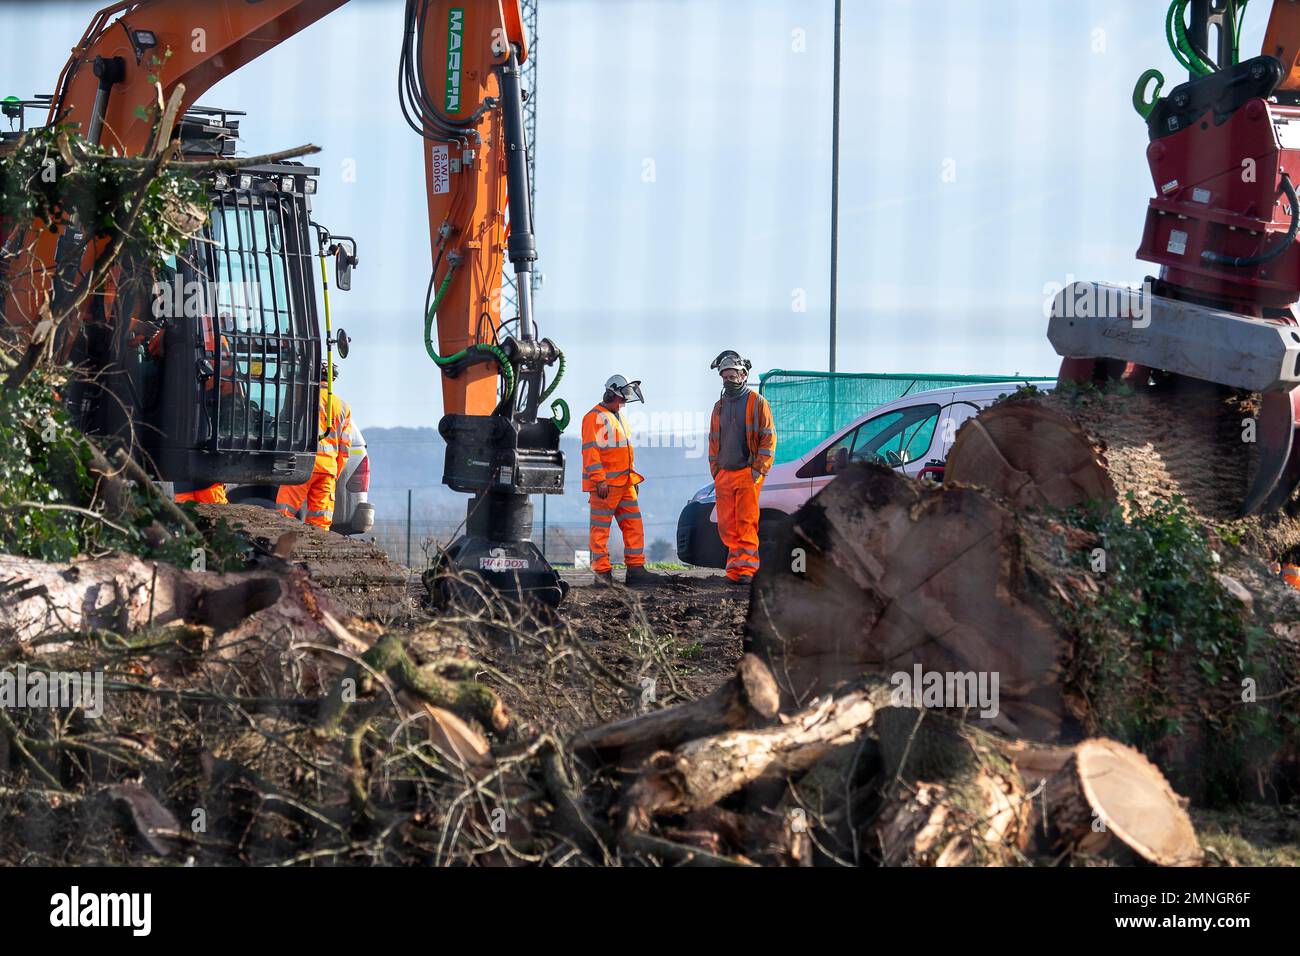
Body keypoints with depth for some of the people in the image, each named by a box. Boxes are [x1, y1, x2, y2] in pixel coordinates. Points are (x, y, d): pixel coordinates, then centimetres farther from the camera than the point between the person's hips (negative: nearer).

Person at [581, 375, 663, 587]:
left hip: (625, 483, 9)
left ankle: (636, 570, 7)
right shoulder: (595, 417, -8)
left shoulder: (618, 417, 21)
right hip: (605, 485, -9)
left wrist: (633, 478, 23)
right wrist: (599, 480, -22)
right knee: (601, 529, -3)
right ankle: (602, 573, 0)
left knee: (634, 526, 5)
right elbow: (591, 450, -16)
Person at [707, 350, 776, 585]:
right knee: (727, 526, 3)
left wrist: (758, 469, -10)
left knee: (746, 523, -9)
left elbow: (769, 438, -4)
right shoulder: (720, 406, 18)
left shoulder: (757, 403, 0)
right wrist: (715, 470, 13)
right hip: (724, 476, 6)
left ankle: (746, 569, -9)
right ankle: (735, 568, 8)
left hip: (748, 474, -6)